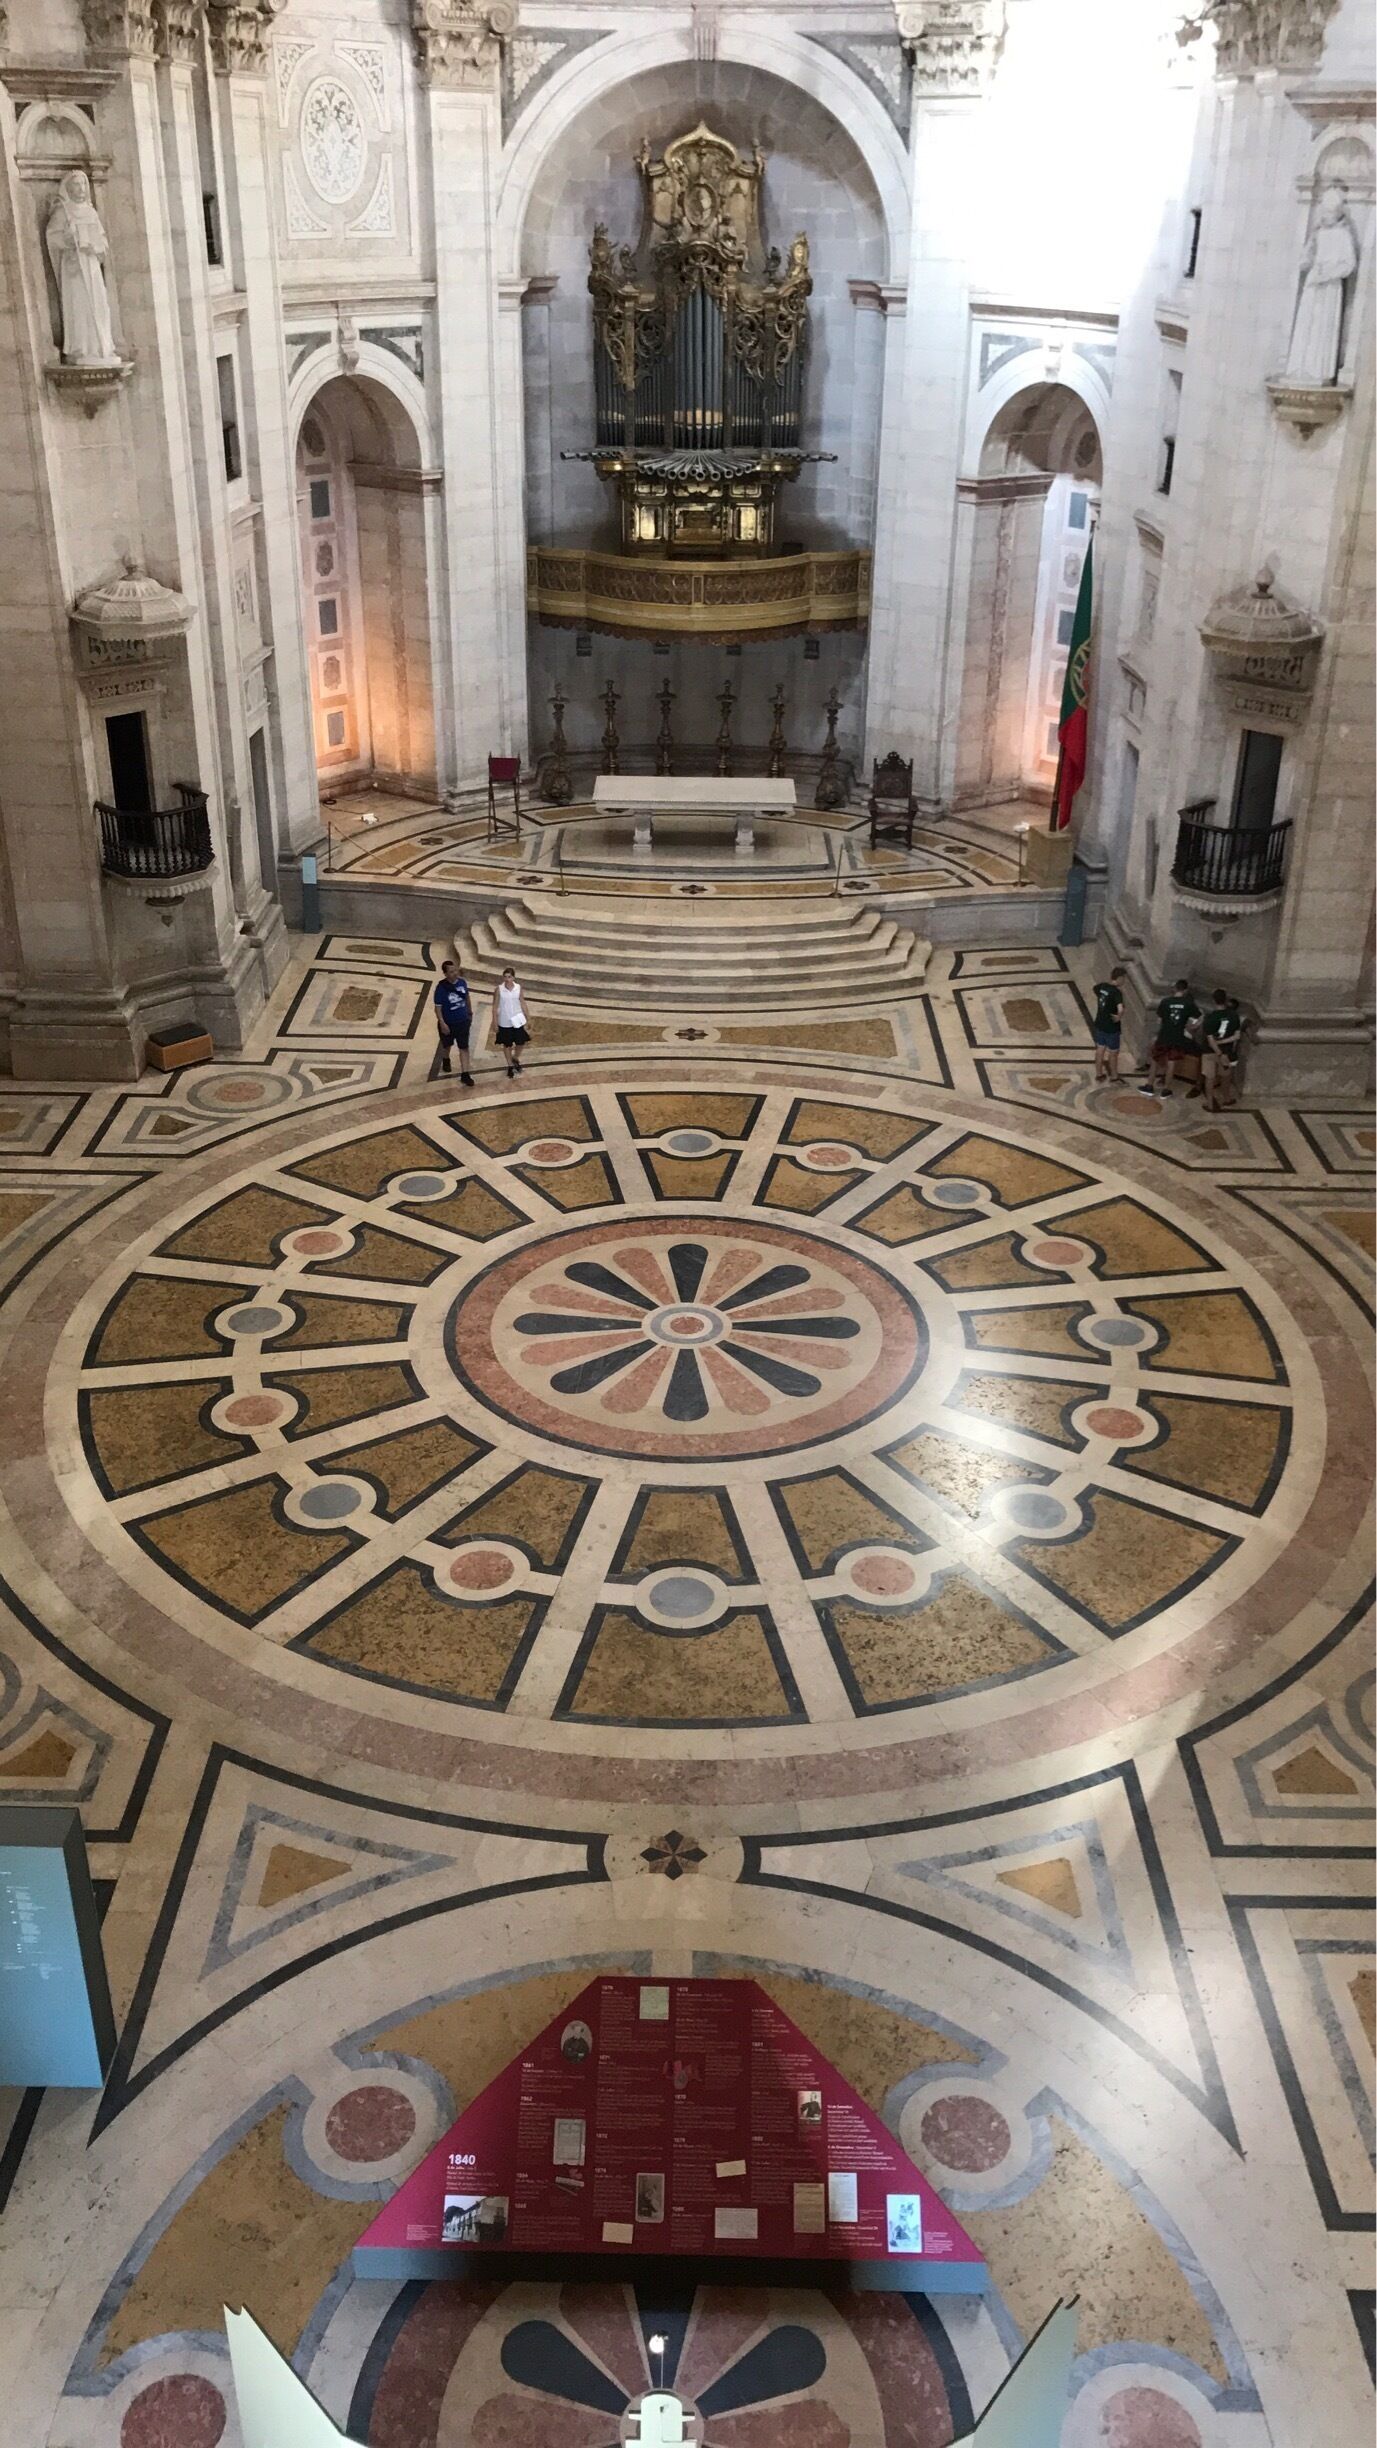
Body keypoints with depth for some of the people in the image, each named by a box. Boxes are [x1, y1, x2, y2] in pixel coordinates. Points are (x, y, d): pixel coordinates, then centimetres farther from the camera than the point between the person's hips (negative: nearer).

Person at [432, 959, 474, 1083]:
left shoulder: (462, 982, -9)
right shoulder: (441, 988, -23)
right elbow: (438, 1007, -19)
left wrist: (470, 1013, 19)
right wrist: (442, 1023, -24)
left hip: (463, 1022, 3)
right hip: (448, 1023, -3)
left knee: (464, 1048, 1)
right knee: (447, 1045, 22)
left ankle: (465, 1074, 6)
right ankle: (445, 1060, 53)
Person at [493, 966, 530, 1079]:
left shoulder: (518, 988, -6)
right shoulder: (499, 989, -12)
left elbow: (523, 1004, 2)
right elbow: (495, 1006, -6)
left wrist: (528, 1019, 5)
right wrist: (495, 1021, -7)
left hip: (517, 1020, 2)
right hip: (504, 1022, -2)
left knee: (521, 1042, 8)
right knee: (507, 1044, 11)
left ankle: (515, 1058, 38)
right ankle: (510, 1066, 29)